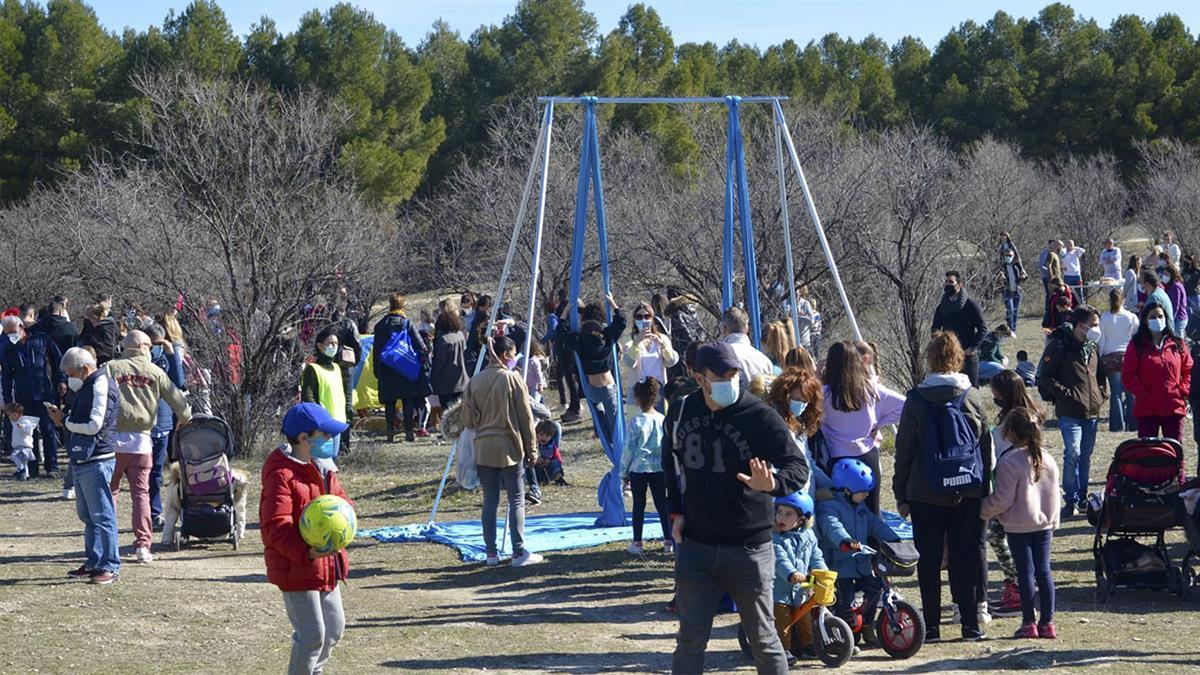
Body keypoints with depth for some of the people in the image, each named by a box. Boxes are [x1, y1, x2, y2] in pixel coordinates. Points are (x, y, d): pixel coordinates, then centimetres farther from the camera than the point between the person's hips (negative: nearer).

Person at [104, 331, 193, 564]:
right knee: (141, 493, 6)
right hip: (141, 441, 1)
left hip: (113, 439, -1)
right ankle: (142, 545, 1)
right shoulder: (155, 372, 6)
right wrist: (185, 418, 28)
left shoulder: (110, 367, 1)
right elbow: (178, 400, 9)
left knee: (108, 492, 10)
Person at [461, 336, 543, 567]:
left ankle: (491, 553, 10)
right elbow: (525, 416, -5)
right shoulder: (512, 378, -7)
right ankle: (519, 552, -1)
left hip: (483, 448, 4)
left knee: (490, 500, 8)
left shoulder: (475, 381, 4)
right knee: (517, 500, 1)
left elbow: (468, 420, 4)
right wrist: (531, 448, 2)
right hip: (510, 447, -4)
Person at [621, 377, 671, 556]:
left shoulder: (635, 422, -12)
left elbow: (629, 449, -7)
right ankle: (668, 541, 12)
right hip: (659, 469, 3)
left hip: (638, 469, -3)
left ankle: (637, 543, 10)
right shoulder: (663, 420, -2)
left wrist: (624, 471, 3)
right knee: (662, 504, 10)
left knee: (639, 506, 6)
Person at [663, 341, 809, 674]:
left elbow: (799, 467, -16)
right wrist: (677, 511, 11)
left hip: (748, 548, -3)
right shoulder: (683, 412, 2)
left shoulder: (760, 416, -12)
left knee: (763, 638, 8)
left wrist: (771, 484, -38)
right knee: (690, 639, 8)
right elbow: (671, 462, 21)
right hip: (695, 544, 3)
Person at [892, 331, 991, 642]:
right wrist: (984, 488, 15)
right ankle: (971, 623, 7)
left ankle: (931, 625, 5)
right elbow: (985, 447, 7)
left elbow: (904, 449, -1)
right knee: (967, 556, 7)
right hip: (968, 493, 2)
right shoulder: (972, 397, 1)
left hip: (925, 494, -2)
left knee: (929, 559, 5)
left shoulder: (916, 400, -5)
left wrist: (901, 494, 6)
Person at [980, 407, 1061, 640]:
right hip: (1044, 524, 6)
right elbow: (1054, 496, 13)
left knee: (1025, 572, -1)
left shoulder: (1009, 462, -16)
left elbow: (1002, 499, -16)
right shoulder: (1047, 459, 6)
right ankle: (1047, 622, 11)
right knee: (1043, 570, 9)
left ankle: (1029, 622, 3)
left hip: (1019, 527, -6)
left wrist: (983, 510, -1)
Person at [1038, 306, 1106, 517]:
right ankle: (1071, 500, -6)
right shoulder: (1059, 345, -9)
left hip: (1092, 412, 7)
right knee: (1073, 454, -13)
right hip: (1070, 412, -7)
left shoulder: (1093, 347, 13)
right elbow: (1046, 377, -11)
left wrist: (1100, 394, 10)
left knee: (1085, 456, 11)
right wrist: (1066, 394, -14)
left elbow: (1102, 374, 26)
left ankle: (1082, 497, 21)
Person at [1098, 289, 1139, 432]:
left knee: (1115, 393, 2)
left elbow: (1101, 340, 1)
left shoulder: (1104, 318, -2)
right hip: (1129, 356, 0)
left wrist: (1100, 357, 9)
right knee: (1131, 392, 7)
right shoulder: (1131, 317, -1)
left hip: (1111, 357, 0)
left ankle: (1117, 424, 0)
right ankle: (1132, 424, 6)